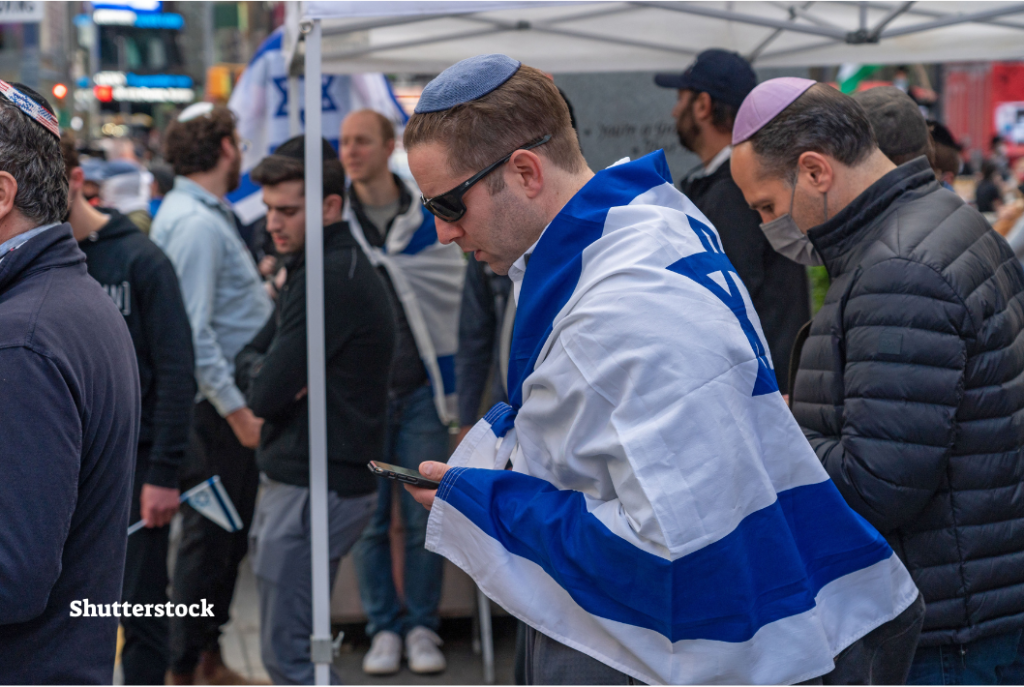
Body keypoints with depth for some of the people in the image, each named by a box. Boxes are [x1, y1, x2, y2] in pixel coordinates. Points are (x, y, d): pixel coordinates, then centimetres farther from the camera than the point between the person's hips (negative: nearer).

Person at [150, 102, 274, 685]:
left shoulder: (209, 214, 14)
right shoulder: (195, 223, -19)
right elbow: (193, 333, -24)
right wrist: (236, 409, -23)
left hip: (231, 403, 10)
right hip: (216, 405, -10)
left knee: (229, 534, 17)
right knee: (210, 538, -2)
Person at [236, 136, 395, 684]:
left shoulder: (332, 280, -20)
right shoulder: (323, 269, 14)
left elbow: (265, 393, -21)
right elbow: (249, 358, 15)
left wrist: (258, 374, 2)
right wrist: (262, 369, -8)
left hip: (316, 490, -10)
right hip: (296, 481, 10)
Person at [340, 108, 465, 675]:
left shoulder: (430, 216, 2)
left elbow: (456, 293, 8)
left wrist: (452, 386, 2)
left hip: (420, 393, 0)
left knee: (424, 518, 3)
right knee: (369, 520, 4)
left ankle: (422, 627, 16)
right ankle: (383, 628, 17)